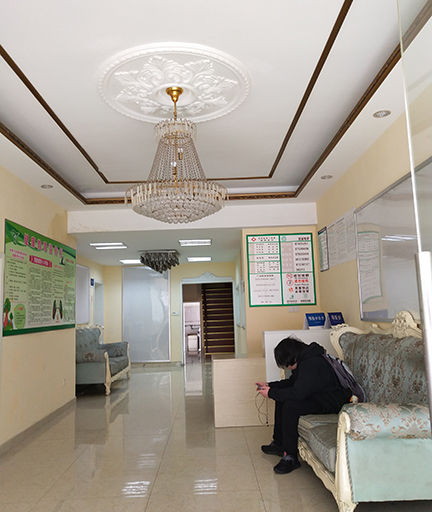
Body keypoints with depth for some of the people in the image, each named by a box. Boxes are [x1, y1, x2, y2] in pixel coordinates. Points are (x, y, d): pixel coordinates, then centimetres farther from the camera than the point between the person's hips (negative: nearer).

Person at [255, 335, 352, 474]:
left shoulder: (311, 365, -28)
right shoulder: (304, 359, 3)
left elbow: (297, 393, -33)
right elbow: (292, 381, 16)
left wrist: (271, 393, -21)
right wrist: (269, 385, 7)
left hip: (330, 402, -11)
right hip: (317, 394, 11)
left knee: (290, 406, -26)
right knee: (281, 399, 9)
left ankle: (290, 457, -15)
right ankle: (279, 443, 19)